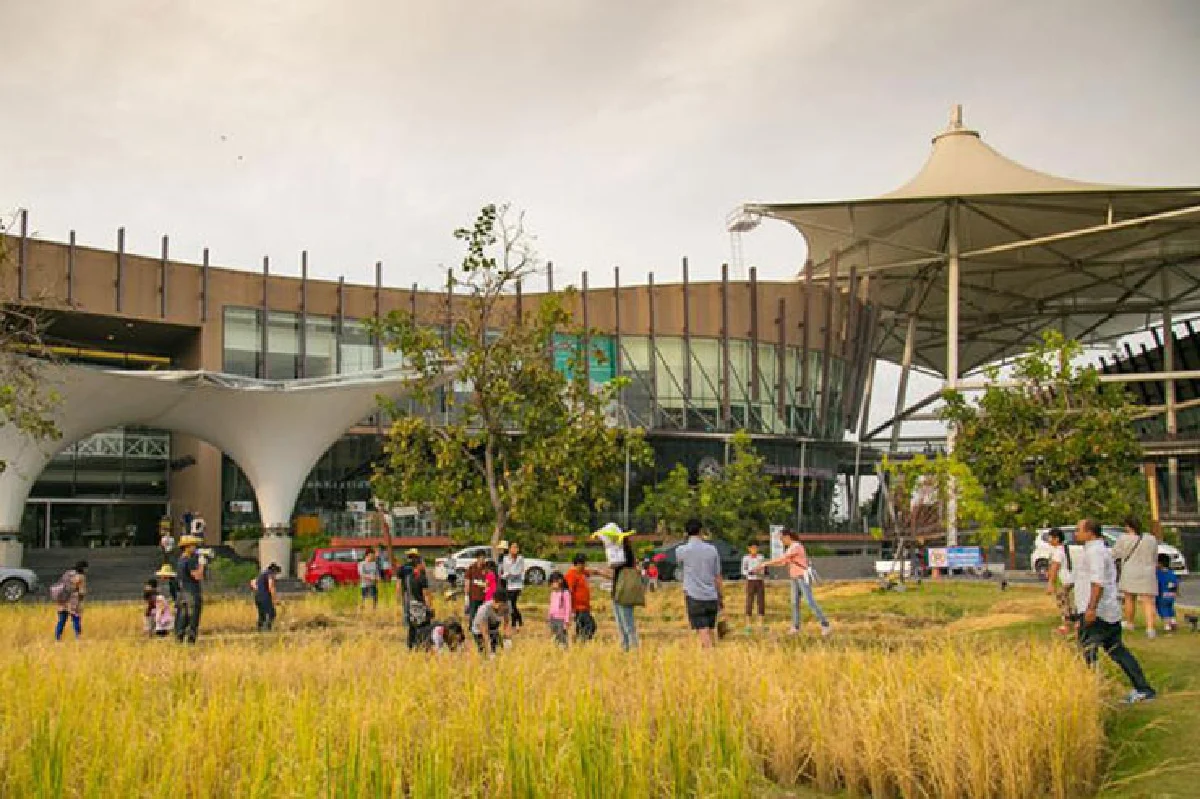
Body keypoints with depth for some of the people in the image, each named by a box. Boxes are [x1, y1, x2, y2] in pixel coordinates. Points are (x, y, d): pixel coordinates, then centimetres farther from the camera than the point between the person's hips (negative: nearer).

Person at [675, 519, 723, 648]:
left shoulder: (681, 551, -4)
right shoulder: (712, 550, 4)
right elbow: (717, 576, 7)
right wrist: (719, 597, 14)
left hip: (694, 596, -3)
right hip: (711, 597, 3)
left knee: (703, 631, -7)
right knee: (711, 630, 13)